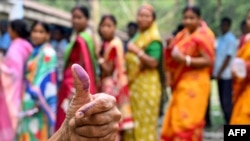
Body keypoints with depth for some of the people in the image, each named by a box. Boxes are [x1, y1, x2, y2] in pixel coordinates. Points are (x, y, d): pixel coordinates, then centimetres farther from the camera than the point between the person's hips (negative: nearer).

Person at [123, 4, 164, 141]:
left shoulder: (154, 39, -10)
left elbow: (153, 62, -21)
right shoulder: (137, 36, 16)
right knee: (132, 121, 10)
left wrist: (137, 51, -26)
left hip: (146, 86, -9)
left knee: (145, 121, -4)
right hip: (133, 85, 9)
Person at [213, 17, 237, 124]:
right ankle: (227, 121, 18)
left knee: (226, 100, -7)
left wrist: (220, 72, -13)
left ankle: (230, 122, -1)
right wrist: (216, 72, 7)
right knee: (222, 99, 10)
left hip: (227, 74, -7)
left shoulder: (231, 39, -7)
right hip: (220, 74, 7)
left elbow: (228, 57, -12)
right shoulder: (219, 39, 15)